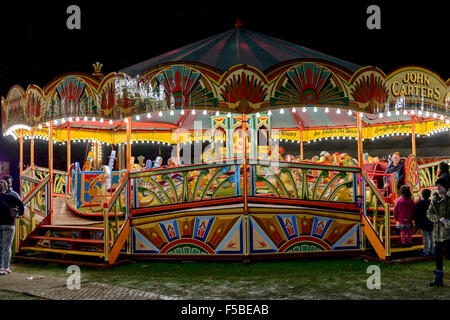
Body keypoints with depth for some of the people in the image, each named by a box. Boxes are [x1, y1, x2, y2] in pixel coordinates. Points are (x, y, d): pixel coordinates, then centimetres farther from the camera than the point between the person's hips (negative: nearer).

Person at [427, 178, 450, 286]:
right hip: (438, 231, 6)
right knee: (438, 254, 9)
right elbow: (429, 213, 5)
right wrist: (439, 219, -11)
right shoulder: (434, 199, 10)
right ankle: (438, 279, 17)